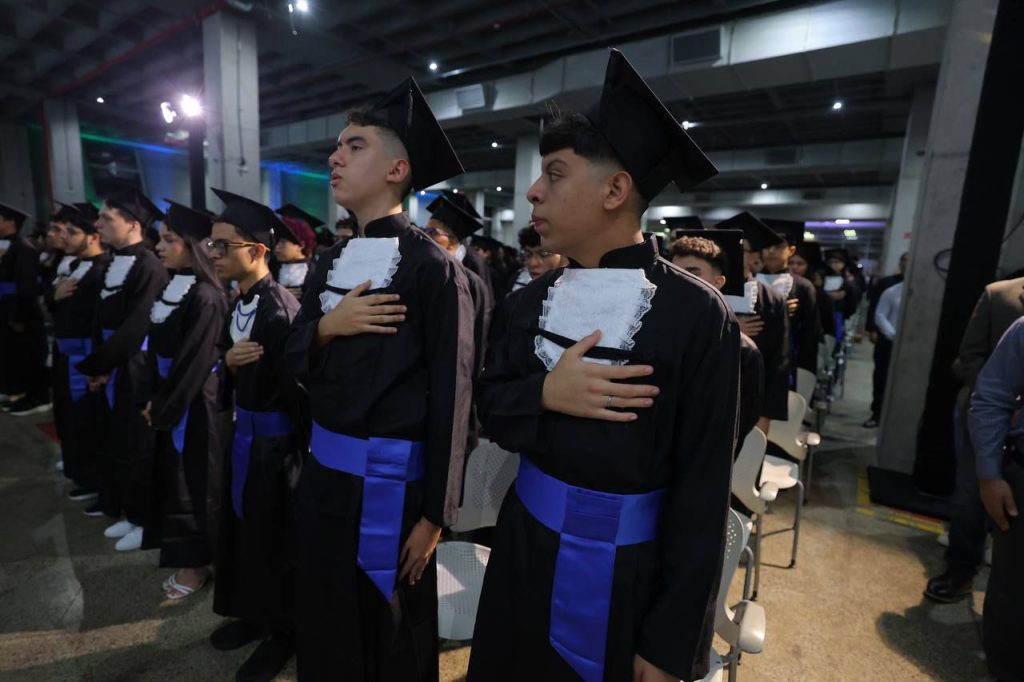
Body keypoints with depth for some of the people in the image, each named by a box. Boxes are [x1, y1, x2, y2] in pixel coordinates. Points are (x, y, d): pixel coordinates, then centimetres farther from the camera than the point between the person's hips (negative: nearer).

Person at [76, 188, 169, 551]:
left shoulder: (149, 268, -17)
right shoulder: (114, 263, 11)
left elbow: (134, 329, -20)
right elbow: (103, 319, 13)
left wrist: (94, 365, -12)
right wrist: (99, 366, 5)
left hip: (137, 371, -8)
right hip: (113, 369, 9)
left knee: (138, 447, 3)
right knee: (118, 444, 16)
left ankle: (145, 521, 19)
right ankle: (131, 513, 31)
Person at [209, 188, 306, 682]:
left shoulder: (280, 309, -25)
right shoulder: (239, 304, 4)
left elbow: (294, 385, -23)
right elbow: (234, 378, 8)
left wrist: (298, 447, -17)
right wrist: (229, 362, -14)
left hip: (275, 437, -9)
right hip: (244, 429, 9)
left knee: (272, 535, 8)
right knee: (241, 525, 22)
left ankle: (283, 631, 32)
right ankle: (255, 613, 44)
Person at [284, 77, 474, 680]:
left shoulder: (431, 266, -16)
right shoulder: (332, 262, 8)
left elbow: (451, 393, -17)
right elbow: (295, 360, 10)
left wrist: (435, 514, -14)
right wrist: (326, 326, -12)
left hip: (389, 477, -7)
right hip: (324, 467, 7)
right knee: (323, 621, 25)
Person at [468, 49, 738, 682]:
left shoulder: (696, 314, -19)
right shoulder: (531, 300, -2)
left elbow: (702, 490, -16)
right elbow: (491, 407, 2)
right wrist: (545, 393, -20)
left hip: (628, 572, -5)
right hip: (527, 542, 5)